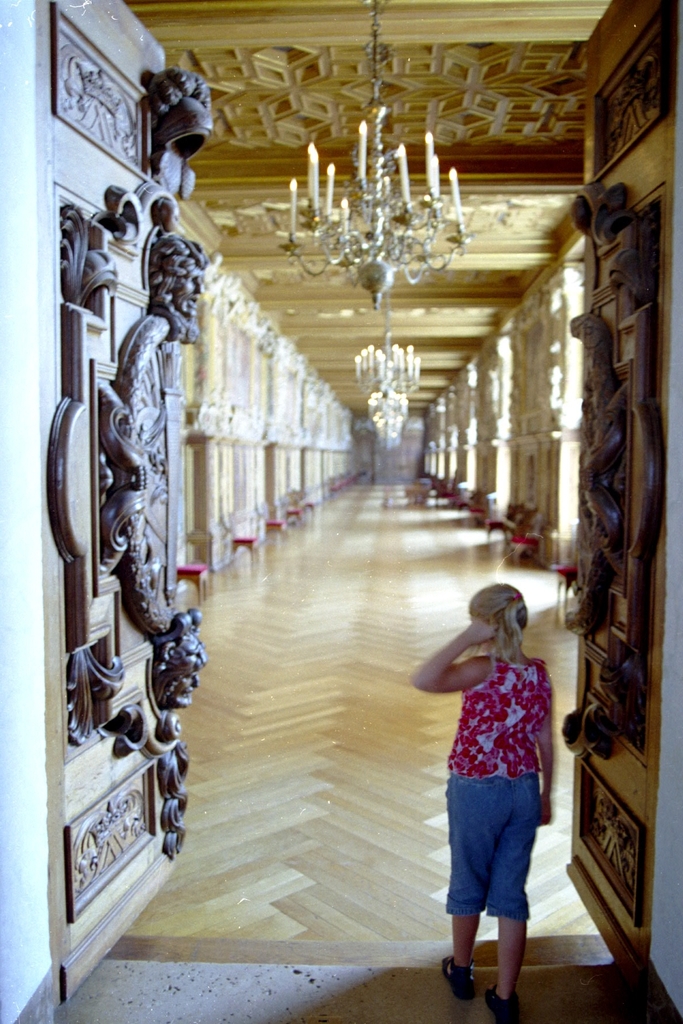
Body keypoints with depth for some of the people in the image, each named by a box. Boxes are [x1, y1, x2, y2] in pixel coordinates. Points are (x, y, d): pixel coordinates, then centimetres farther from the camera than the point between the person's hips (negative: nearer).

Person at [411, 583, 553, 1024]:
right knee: (511, 892, 14)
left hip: (476, 792, -4)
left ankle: (461, 970, 41)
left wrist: (466, 640, -30)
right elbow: (545, 740, 4)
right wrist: (546, 796, 16)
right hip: (524, 790, 5)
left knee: (468, 884, 19)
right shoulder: (538, 672, -4)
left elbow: (423, 679, -38)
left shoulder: (483, 670, -22)